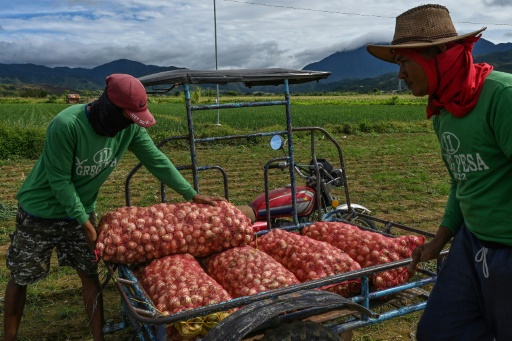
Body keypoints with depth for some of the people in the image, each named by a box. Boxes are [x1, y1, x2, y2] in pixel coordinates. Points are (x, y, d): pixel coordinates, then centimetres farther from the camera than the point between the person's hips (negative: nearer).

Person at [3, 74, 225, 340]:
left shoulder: (130, 126, -14)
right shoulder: (66, 125, -31)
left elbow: (156, 161, -7)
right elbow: (59, 180, -23)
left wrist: (192, 194, -8)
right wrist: (85, 224, -19)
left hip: (81, 209, 4)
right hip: (40, 213, -4)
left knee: (89, 274, 6)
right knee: (21, 278, 10)